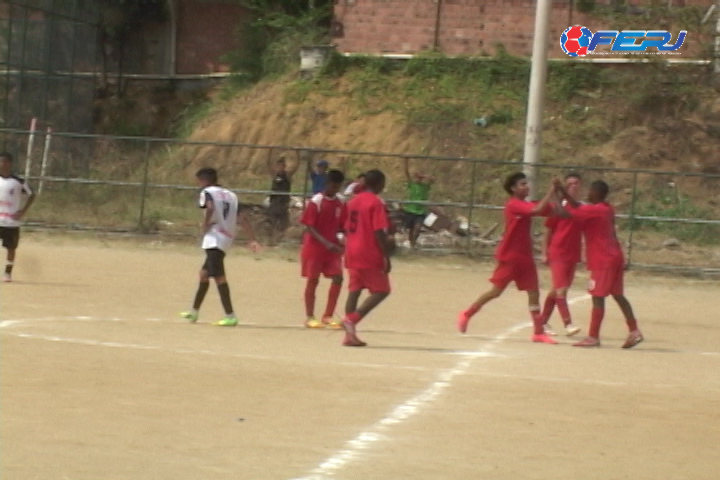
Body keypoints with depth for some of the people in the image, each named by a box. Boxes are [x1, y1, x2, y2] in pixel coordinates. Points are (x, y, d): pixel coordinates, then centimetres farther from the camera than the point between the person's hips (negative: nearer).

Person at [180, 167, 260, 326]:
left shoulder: (207, 192, 0)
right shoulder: (230, 195, 20)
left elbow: (210, 207, -24)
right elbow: (243, 218, 11)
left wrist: (205, 225, -10)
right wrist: (252, 240, 6)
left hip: (214, 239, -9)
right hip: (226, 239, 9)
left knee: (219, 277, -12)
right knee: (204, 273, 21)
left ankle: (230, 316, -20)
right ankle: (194, 312, 33)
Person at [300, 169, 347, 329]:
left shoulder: (340, 203, 4)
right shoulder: (316, 202, -13)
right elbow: (309, 227, -15)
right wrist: (325, 242, -26)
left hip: (332, 247, 5)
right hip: (315, 247, -5)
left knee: (338, 278, -3)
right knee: (313, 280, 1)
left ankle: (328, 316, 7)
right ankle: (310, 317, 9)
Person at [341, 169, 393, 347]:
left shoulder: (353, 201, 13)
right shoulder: (376, 203, -11)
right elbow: (379, 232, -18)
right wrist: (387, 257, -14)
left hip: (353, 254, 8)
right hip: (370, 255, -8)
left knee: (354, 291, 10)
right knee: (381, 290, 0)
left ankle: (350, 334, 7)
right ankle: (352, 319, -15)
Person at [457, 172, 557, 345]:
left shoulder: (526, 206, 11)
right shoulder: (514, 205, -15)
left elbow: (549, 211, 7)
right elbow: (538, 210, -30)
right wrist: (551, 192, -25)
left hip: (525, 258, 8)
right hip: (509, 257, -8)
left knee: (534, 292, 0)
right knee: (496, 291, -2)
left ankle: (539, 332, 2)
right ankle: (466, 314, 16)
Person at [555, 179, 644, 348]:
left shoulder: (594, 210, -16)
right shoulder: (608, 209, 11)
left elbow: (566, 213, -17)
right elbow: (580, 208, 18)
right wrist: (563, 191, 14)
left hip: (603, 261, -9)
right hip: (615, 257, 9)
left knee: (598, 297, -6)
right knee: (618, 295, 13)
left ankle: (593, 337, -5)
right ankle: (634, 332, 13)